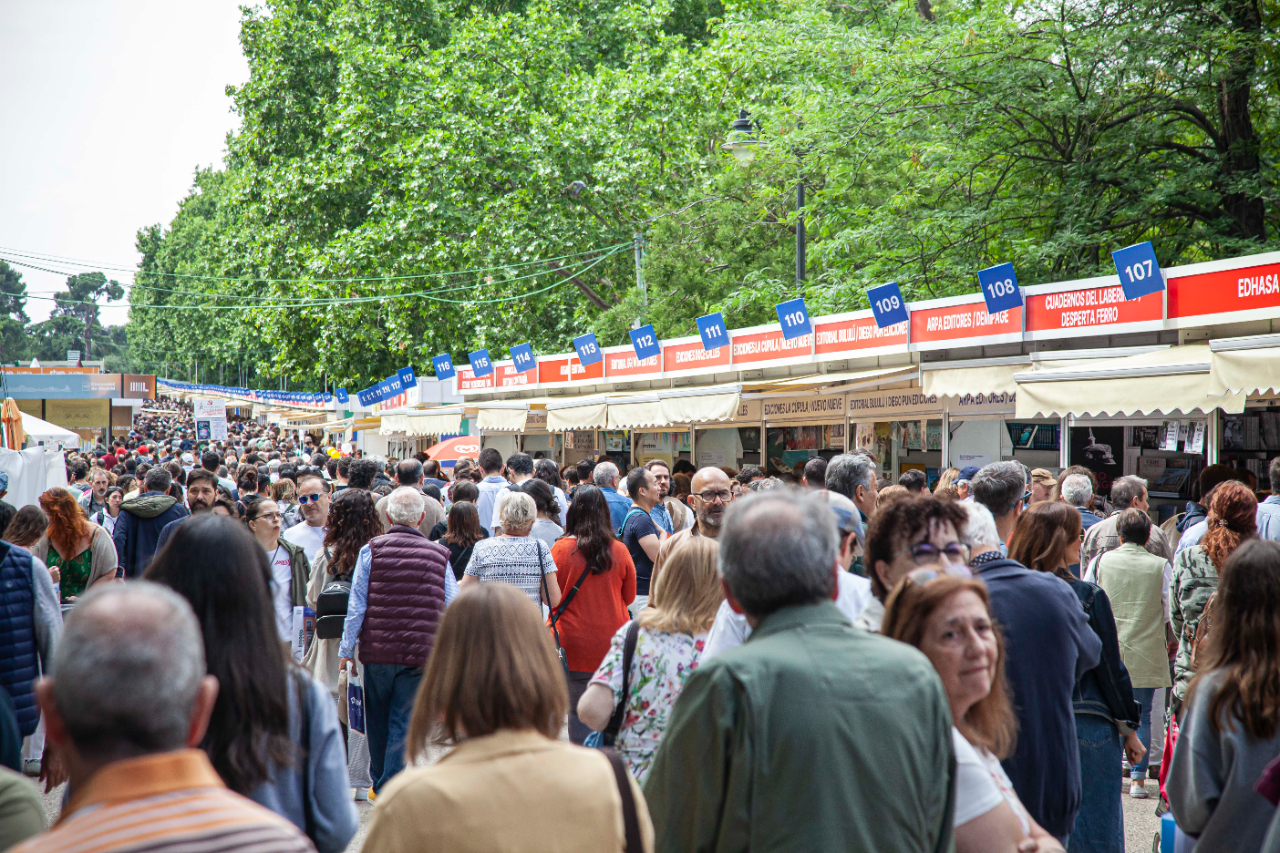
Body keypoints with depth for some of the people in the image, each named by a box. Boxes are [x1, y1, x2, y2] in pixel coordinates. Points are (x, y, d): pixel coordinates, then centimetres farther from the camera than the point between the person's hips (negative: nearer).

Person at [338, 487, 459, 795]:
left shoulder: (372, 550, -1)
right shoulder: (438, 555, 3)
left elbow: (357, 605, -2)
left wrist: (346, 650, 4)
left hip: (377, 650, 1)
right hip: (419, 653, 0)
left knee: (377, 720, 17)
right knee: (404, 723, 4)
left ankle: (379, 783, 31)